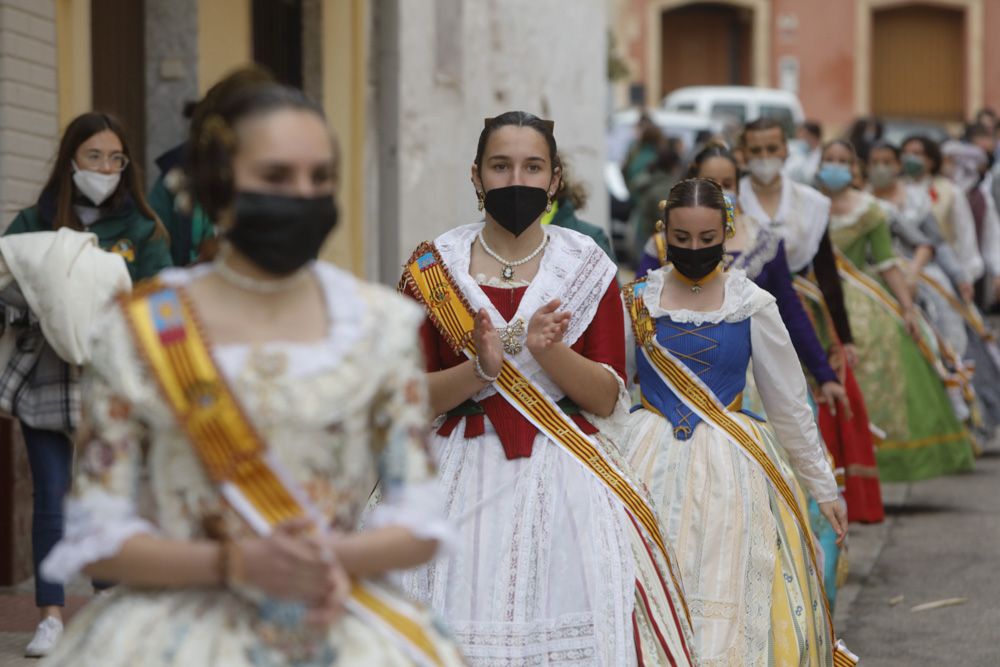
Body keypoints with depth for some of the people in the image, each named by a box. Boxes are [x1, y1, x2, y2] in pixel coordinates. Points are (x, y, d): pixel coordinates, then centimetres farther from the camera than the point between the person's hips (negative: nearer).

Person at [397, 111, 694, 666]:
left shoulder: (588, 268, 5)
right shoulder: (432, 268, 4)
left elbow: (609, 400, 0)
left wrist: (548, 351, -18)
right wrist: (479, 369, -17)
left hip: (565, 478, 1)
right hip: (464, 480, 0)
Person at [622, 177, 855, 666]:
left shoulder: (753, 306, 0)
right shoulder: (636, 302, 3)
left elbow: (790, 405, 6)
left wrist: (824, 487, 9)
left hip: (730, 468, -1)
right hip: (653, 463, 1)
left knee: (729, 605, -2)